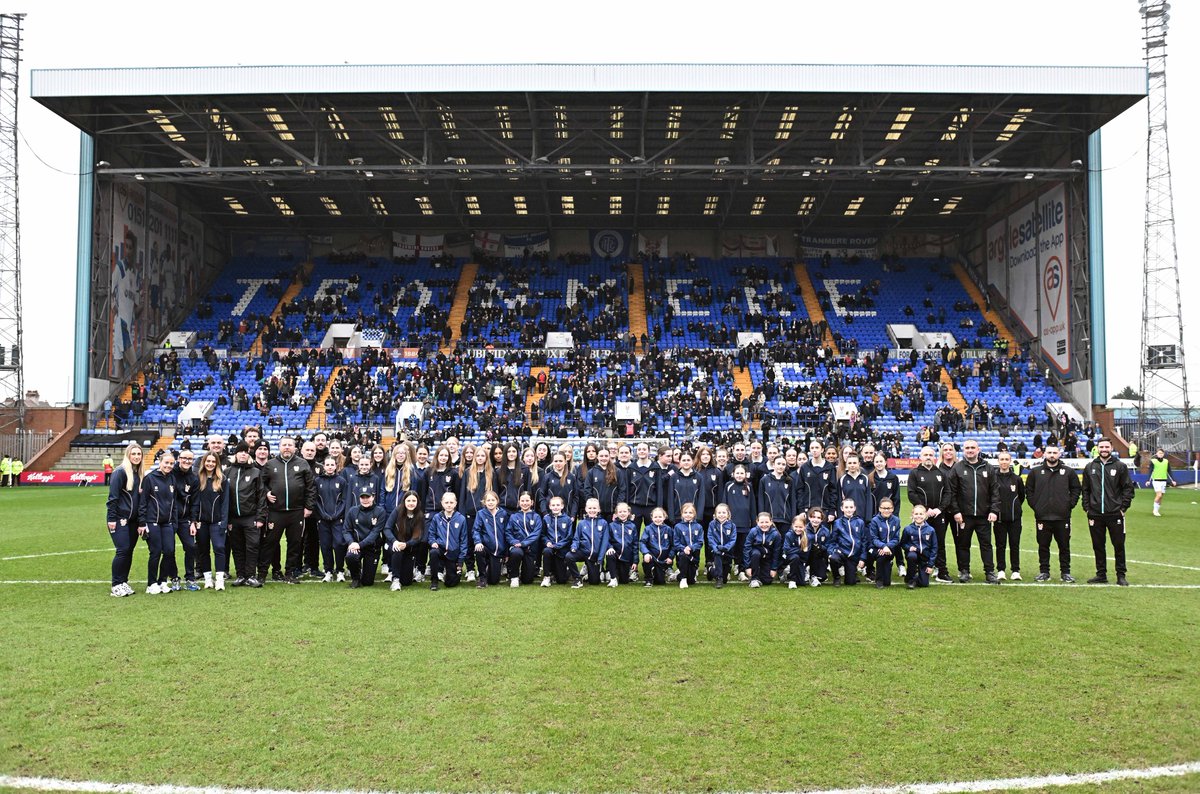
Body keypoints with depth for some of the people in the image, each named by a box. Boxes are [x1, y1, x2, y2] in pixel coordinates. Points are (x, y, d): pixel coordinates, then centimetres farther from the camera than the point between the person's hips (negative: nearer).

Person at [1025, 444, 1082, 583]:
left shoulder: (1068, 472, 5)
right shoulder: (1036, 472, 6)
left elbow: (1076, 489, 10)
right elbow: (1029, 491, 11)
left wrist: (1070, 504, 0)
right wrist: (1034, 506, 2)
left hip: (1062, 516, 0)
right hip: (1042, 517, 0)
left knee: (1064, 546, 5)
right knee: (1043, 546, 5)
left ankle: (1065, 572, 13)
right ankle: (1044, 571, 13)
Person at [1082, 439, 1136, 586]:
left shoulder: (1120, 467, 1)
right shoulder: (1090, 468, 8)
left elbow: (1128, 488, 1)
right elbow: (1085, 490, 12)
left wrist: (1123, 507, -5)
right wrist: (1087, 508, 3)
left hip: (1115, 514, -3)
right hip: (1095, 514, 3)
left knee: (1119, 545, 2)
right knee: (1098, 546, 8)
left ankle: (1121, 575, 10)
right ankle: (1101, 574, 18)